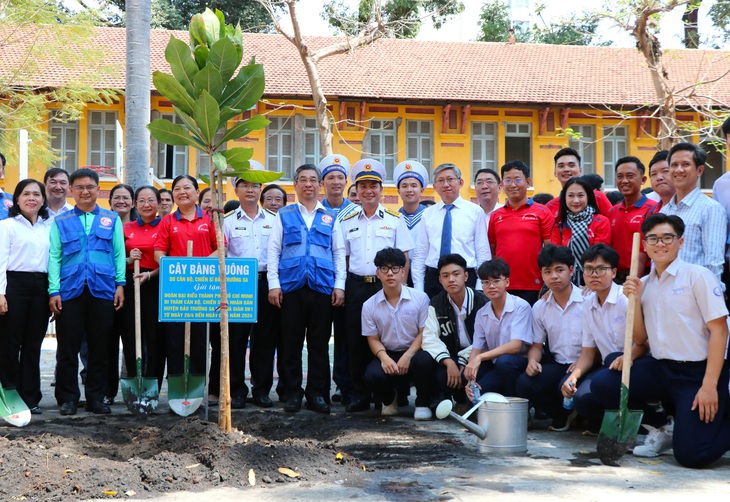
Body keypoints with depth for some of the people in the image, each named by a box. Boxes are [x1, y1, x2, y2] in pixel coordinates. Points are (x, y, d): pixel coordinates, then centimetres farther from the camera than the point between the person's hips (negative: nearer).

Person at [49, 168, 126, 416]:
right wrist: (54, 291, -4)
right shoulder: (61, 222, 11)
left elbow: (119, 253, 10)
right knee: (68, 347, 1)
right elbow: (54, 257, 5)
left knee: (100, 347, 4)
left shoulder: (112, 219, 13)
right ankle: (68, 398, 10)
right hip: (70, 290, 0)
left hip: (103, 290, 0)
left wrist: (120, 284, 0)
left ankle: (96, 397, 13)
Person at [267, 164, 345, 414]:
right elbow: (273, 250, 7)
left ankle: (318, 394, 10)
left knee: (319, 344, 3)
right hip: (291, 287, -1)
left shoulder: (330, 218, 15)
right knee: (291, 344, 2)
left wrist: (339, 286, 3)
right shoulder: (284, 215, 12)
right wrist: (274, 284, -2)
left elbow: (339, 253, 13)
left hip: (322, 288, 1)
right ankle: (292, 393, 11)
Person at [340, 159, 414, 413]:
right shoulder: (347, 222, 12)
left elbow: (404, 258, 3)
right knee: (355, 341, 3)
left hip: (386, 286, -2)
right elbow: (343, 258, 13)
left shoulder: (395, 220, 6)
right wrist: (341, 287, 3)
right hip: (356, 285, 2)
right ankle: (359, 394, 11)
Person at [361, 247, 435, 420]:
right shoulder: (369, 305, 3)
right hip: (387, 355, 1)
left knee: (425, 360, -37)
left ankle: (422, 404, -7)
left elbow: (424, 333, -4)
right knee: (372, 375, -30)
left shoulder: (420, 298, -2)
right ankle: (389, 399, 10)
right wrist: (384, 357, -18)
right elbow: (373, 339, 4)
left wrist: (407, 356, -18)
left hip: (414, 352, -1)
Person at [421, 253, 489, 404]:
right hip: (450, 356, 2)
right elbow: (429, 337, -10)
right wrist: (449, 362, -26)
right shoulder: (436, 305, 4)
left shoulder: (482, 302, -5)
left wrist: (463, 362, -21)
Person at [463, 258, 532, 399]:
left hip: (521, 364, -4)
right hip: (494, 366, 4)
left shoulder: (521, 307, -11)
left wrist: (480, 358, -29)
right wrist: (471, 380, -18)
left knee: (503, 361, -37)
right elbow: (476, 349, 1)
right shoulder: (481, 314, 7)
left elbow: (515, 346, -21)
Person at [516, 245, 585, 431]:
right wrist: (532, 361, -11)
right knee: (524, 383, -20)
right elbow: (537, 344, 12)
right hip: (556, 364, 5)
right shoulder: (540, 307, 8)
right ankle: (562, 414, 6)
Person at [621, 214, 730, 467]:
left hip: (699, 371, -6)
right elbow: (640, 339, 8)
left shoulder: (697, 275, -8)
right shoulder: (644, 284, 9)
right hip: (662, 371, 6)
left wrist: (709, 386, -19)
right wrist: (635, 300, -7)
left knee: (691, 454, -16)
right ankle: (664, 428, 9)